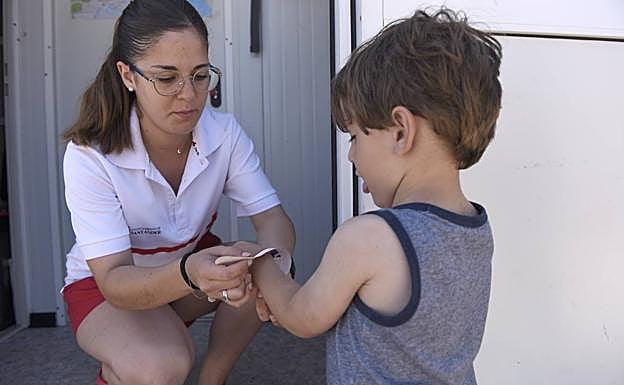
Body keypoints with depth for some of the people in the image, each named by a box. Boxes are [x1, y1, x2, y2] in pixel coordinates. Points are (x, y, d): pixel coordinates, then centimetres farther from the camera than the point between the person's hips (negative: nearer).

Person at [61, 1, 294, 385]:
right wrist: (188, 274, -53)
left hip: (193, 259, 4)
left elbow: (274, 218, -20)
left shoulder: (225, 133, -19)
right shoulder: (89, 156, -28)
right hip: (104, 282, -3)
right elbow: (115, 281, -31)